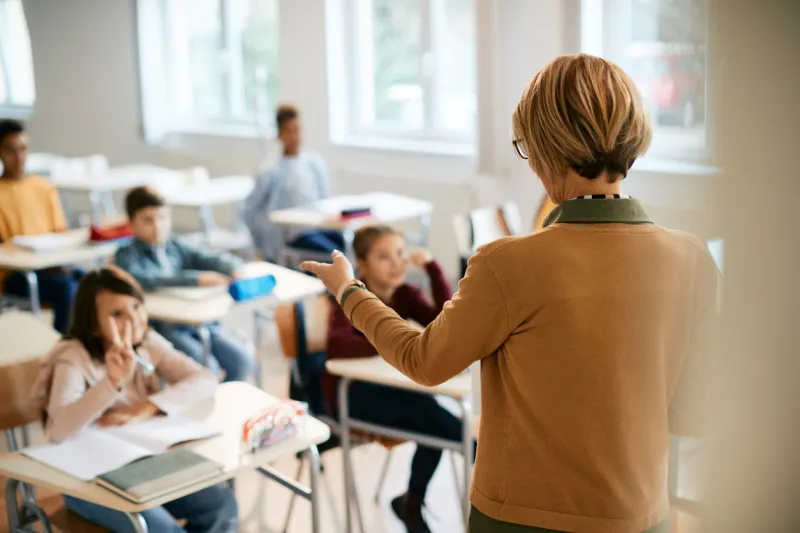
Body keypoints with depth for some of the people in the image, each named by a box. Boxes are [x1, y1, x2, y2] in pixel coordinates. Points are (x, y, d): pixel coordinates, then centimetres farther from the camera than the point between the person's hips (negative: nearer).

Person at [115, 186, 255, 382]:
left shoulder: (177, 247, 12)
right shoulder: (127, 256, -4)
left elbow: (212, 259, 6)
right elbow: (142, 280, -24)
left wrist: (235, 270, -18)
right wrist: (196, 279, -31)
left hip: (196, 319, 5)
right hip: (159, 327, -5)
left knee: (243, 360, -10)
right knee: (206, 367, -25)